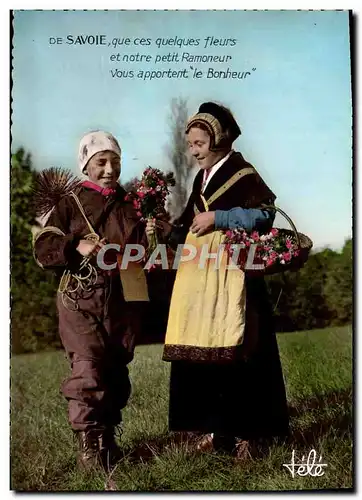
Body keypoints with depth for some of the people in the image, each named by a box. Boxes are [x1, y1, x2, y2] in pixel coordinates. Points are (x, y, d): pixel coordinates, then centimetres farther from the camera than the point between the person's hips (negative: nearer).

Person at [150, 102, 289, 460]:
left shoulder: (242, 174, -5)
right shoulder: (201, 179, 18)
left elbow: (264, 215, -15)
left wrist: (217, 218, -16)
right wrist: (166, 231, 6)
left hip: (229, 274, -8)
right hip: (197, 274, 8)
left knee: (232, 353, -7)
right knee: (198, 352, 5)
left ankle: (241, 431, 3)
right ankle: (213, 428, 14)